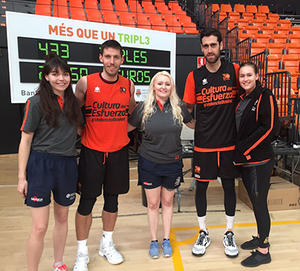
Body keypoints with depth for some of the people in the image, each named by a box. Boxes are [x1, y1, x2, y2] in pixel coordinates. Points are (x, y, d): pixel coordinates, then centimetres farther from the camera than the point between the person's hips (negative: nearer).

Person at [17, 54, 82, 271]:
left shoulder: (73, 102, 7)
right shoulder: (37, 102, -7)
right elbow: (26, 140, -6)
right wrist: (22, 177, -7)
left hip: (67, 164, 5)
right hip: (41, 164, -5)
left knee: (62, 218, 18)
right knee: (40, 227, -2)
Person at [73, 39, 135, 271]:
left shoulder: (129, 85, 2)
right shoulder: (86, 83, -6)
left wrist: (119, 132, 4)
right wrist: (82, 133, -2)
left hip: (119, 151, 3)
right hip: (92, 151, -2)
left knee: (112, 199, 14)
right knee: (87, 201, 4)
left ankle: (107, 244, 34)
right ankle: (82, 252, 23)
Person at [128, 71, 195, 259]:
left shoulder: (179, 107, -2)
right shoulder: (144, 108, -4)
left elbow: (194, 124, 13)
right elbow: (127, 127, 4)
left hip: (173, 163, 1)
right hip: (149, 163, -1)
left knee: (168, 202, 16)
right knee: (153, 204, 11)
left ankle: (166, 240, 34)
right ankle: (154, 241, 30)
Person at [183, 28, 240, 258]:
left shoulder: (234, 71, 0)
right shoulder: (194, 77, -1)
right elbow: (187, 110, 6)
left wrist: (228, 118, 3)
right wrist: (198, 127, -4)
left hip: (229, 143, 1)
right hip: (203, 144, 0)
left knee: (229, 186, 11)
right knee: (201, 186, 8)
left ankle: (229, 234, 31)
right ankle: (203, 234, 28)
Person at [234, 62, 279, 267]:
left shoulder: (265, 97, -10)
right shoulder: (243, 98, 13)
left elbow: (270, 128, -18)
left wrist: (244, 148, -16)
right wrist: (239, 150, 6)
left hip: (259, 160, -8)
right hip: (244, 160, 8)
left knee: (260, 204, 0)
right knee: (255, 202, 19)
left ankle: (263, 251, 15)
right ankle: (261, 237, 37)